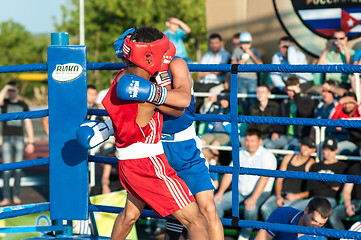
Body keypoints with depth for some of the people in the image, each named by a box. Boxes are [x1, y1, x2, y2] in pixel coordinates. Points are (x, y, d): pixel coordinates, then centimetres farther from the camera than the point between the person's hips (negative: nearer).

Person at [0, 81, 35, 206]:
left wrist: (31, 142, 0)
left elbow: (28, 124, 5)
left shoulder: (23, 105, 6)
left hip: (19, 139, 1)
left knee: (18, 168, 3)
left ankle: (16, 195, 13)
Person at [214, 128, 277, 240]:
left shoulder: (267, 156, -9)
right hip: (240, 191, 5)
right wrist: (220, 192, -5)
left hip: (260, 193, -5)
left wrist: (253, 198, -31)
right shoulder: (241, 154, 10)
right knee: (217, 203, -14)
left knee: (251, 208, -36)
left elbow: (264, 179, -20)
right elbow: (229, 174, 9)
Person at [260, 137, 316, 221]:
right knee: (265, 208, -26)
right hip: (281, 194, 4)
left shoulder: (311, 164, 3)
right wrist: (278, 197, -4)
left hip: (298, 196, -4)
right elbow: (279, 180, 14)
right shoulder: (288, 158, 16)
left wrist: (296, 196, -14)